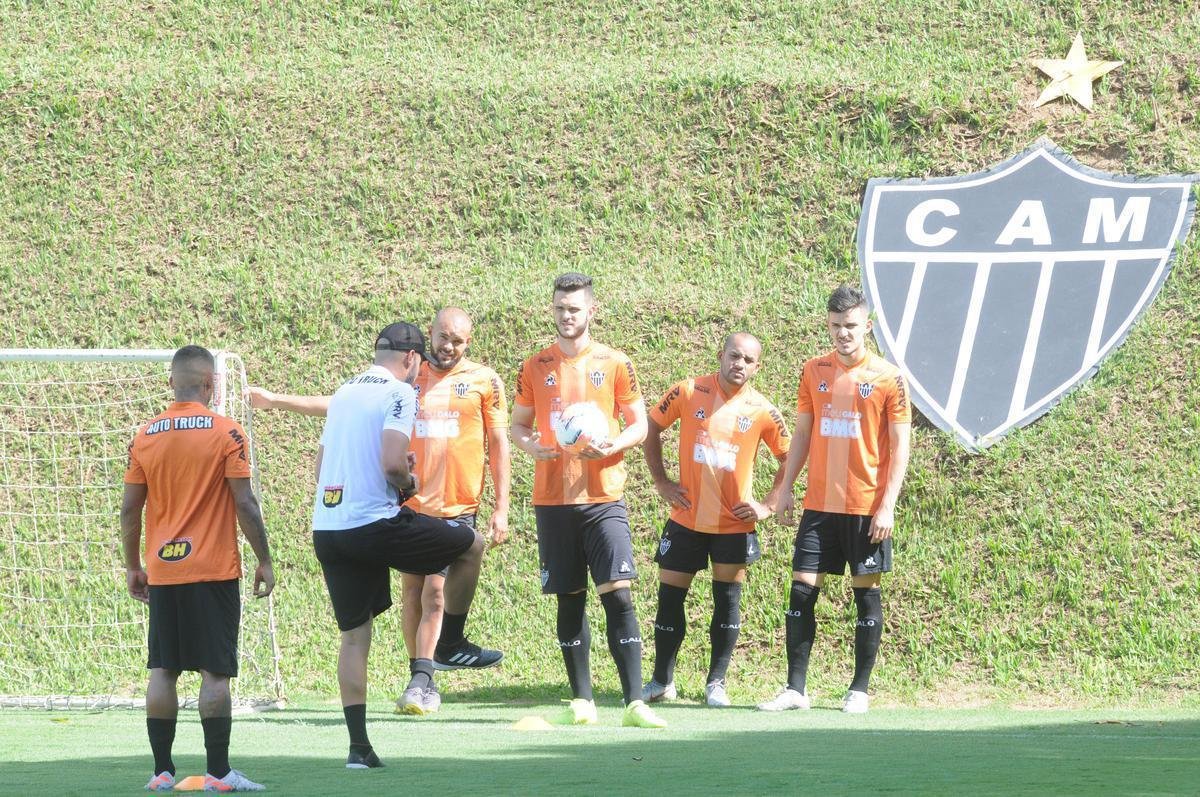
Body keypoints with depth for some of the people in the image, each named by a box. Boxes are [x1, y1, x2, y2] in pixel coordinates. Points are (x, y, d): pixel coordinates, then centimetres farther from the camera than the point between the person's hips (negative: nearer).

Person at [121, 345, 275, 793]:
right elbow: (244, 505, -9)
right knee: (215, 671, -3)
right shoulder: (226, 434, -7)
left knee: (162, 671, 7)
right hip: (213, 571, -4)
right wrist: (264, 562, 0)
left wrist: (132, 567, 16)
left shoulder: (145, 437, 4)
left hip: (162, 572, 4)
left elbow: (129, 509, 6)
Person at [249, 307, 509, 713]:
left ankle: (422, 683, -10)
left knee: (434, 594, -12)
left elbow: (499, 445, 5)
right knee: (412, 591, 5)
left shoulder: (484, 381, 2)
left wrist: (501, 509, -1)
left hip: (456, 509, -3)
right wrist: (275, 401, 12)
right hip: (409, 506, 3)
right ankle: (422, 682, 13)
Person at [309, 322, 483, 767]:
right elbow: (393, 463, -20)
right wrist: (408, 484, 2)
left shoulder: (344, 392, 18)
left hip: (325, 528, 7)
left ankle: (358, 746, 8)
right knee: (472, 545, 12)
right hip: (374, 525, -7)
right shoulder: (399, 393, -6)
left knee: (354, 634, 12)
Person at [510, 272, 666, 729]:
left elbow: (639, 425, 5)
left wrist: (611, 447, -15)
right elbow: (518, 424, 15)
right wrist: (530, 446, -8)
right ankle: (581, 701, 11)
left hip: (603, 497, -2)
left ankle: (634, 703, -14)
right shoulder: (535, 368, 8)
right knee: (569, 599, 4)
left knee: (617, 594, -11)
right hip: (552, 499, 2)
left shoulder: (614, 364, 3)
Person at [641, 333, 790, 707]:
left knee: (727, 600, 0)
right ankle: (662, 680, 14)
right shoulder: (689, 392, -4)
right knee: (670, 596, 3)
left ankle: (716, 683, 9)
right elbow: (651, 427, 7)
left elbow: (788, 457, 7)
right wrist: (661, 482, 2)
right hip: (687, 518, 0)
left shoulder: (762, 411, -4)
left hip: (735, 522, 0)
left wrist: (768, 505, 0)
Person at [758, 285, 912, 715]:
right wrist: (786, 488, 8)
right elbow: (802, 433, 14)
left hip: (867, 506, -3)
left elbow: (899, 445, -4)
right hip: (819, 502, 4)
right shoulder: (814, 371, 8)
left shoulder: (887, 377, -4)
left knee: (866, 593, 2)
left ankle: (859, 690, 10)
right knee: (801, 590, -1)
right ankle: (795, 688, 4)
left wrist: (887, 504, -11)